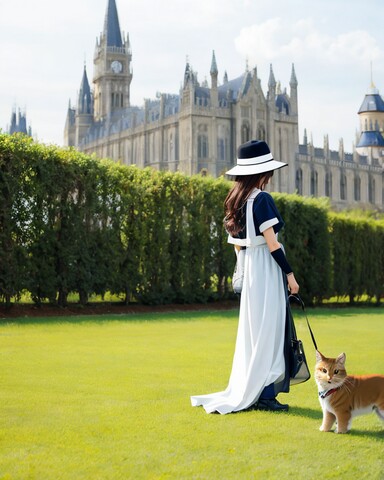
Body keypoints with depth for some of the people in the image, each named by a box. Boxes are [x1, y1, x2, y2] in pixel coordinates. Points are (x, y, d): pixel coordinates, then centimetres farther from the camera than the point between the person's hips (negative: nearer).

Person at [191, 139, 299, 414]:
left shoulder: (237, 201, 11)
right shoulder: (262, 199, -15)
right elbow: (272, 243, -17)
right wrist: (290, 274, -12)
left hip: (250, 267, 9)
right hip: (267, 268, -9)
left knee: (252, 332, 14)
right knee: (268, 332, -3)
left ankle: (245, 393, 21)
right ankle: (264, 395, 2)